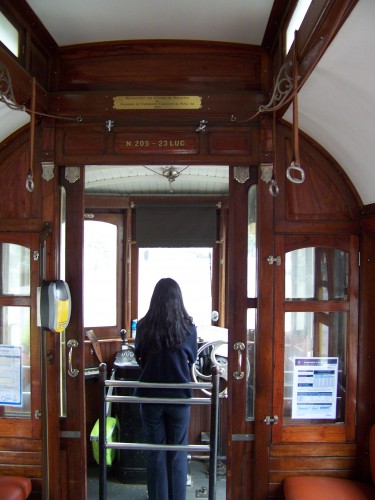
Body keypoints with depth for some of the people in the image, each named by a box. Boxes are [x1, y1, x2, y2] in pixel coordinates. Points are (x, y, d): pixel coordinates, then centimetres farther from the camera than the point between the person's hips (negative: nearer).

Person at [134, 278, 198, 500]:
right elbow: (192, 359, 4)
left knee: (155, 452, 14)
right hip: (179, 396, 0)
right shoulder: (188, 327, -10)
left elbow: (139, 357, 6)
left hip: (151, 396, 0)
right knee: (178, 454, 14)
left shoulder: (144, 326, -10)